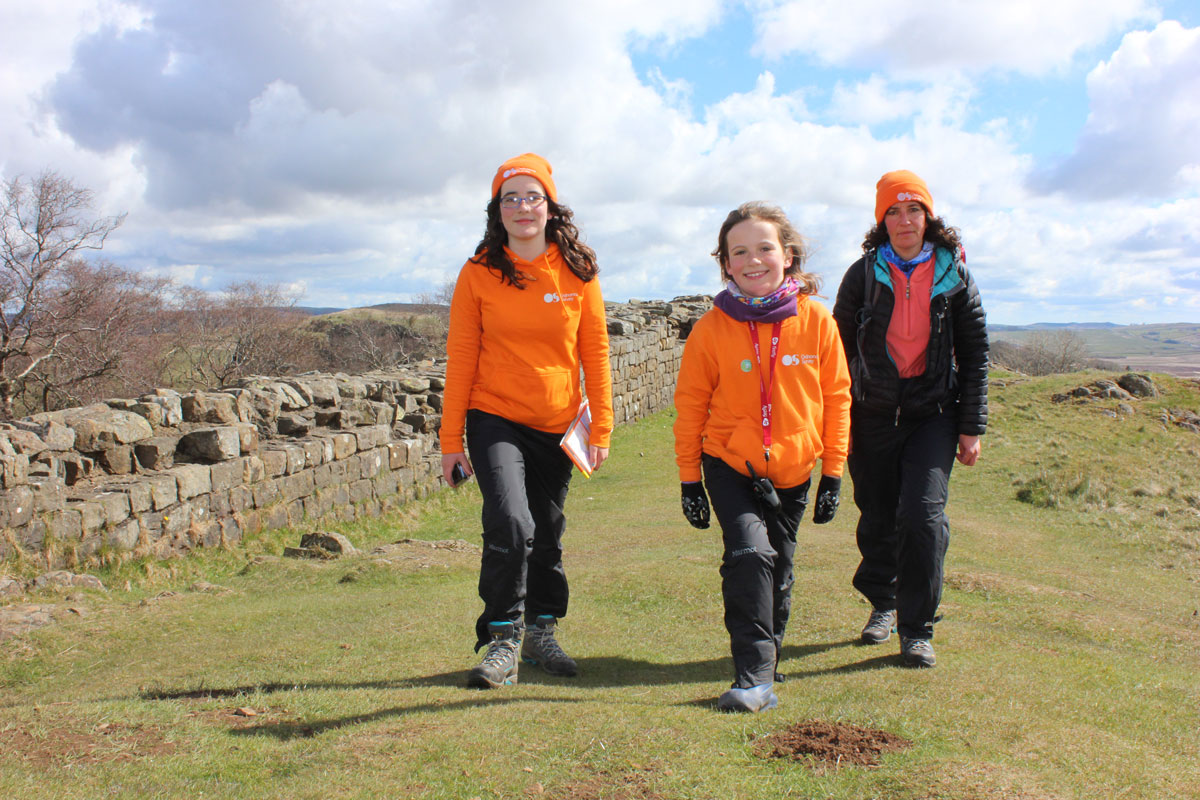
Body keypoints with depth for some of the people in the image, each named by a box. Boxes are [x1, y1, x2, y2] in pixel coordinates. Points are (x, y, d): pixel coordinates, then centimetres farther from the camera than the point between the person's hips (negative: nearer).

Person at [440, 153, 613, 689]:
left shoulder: (577, 271, 0)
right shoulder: (479, 274, -4)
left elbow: (594, 351, 4)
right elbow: (460, 358, -2)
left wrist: (601, 428, 0)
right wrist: (450, 441, -4)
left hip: (557, 424, 2)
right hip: (494, 419, -2)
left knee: (548, 534, 12)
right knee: (510, 523, -20)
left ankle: (541, 631, 33)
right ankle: (502, 641, -4)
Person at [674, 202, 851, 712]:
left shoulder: (817, 322, -4)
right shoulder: (712, 328, -7)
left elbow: (836, 398, 4)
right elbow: (691, 404, 0)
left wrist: (833, 471, 4)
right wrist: (689, 478, 1)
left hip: (793, 471, 2)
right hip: (730, 465, -2)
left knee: (778, 570, 12)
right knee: (749, 554, -20)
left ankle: (767, 651, 35)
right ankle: (755, 677, -14)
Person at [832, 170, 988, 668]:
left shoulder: (953, 274, 1)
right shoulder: (863, 274, 1)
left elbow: (975, 353, 5)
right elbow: (841, 346, 6)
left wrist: (972, 427, 1)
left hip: (934, 412, -1)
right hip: (874, 413, 1)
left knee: (923, 515, -13)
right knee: (878, 517, 9)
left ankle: (917, 629, 2)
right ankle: (882, 603, 35)